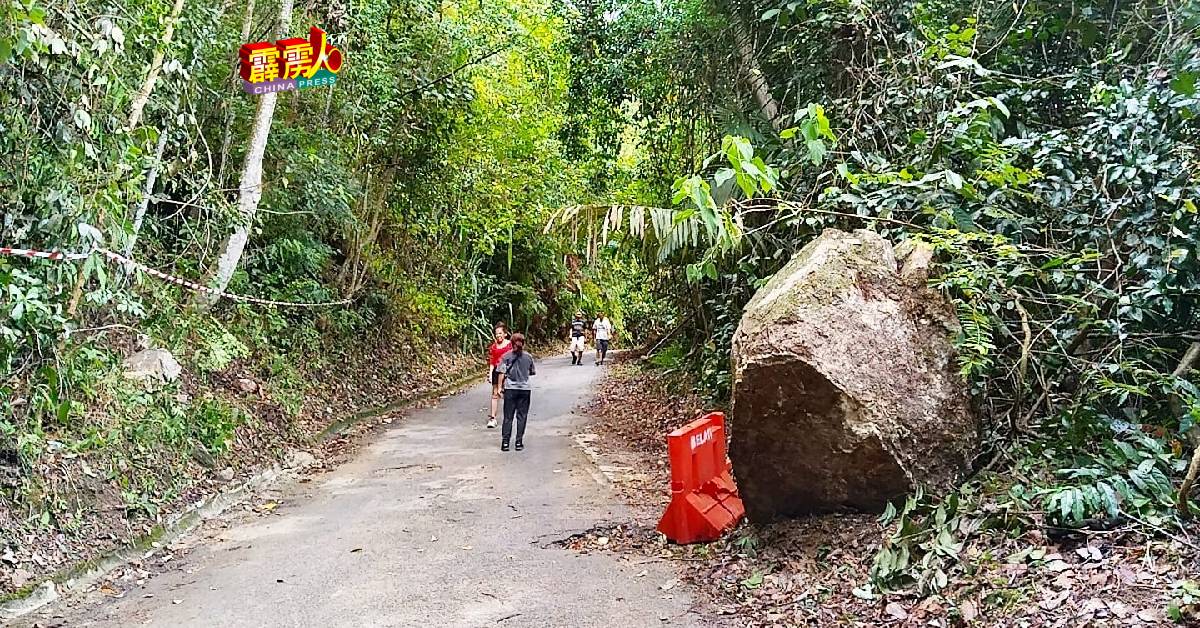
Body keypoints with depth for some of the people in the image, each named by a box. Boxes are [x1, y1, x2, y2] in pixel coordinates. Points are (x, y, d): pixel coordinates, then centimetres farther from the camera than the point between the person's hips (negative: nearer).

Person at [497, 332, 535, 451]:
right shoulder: (528, 357, -1)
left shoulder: (506, 356, -5)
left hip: (510, 389, -1)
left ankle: (505, 442, 3)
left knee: (508, 417, 5)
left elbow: (502, 373, -7)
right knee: (522, 416, 7)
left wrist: (500, 387, 2)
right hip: (524, 389, 1)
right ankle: (519, 442, 7)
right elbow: (533, 372, 9)